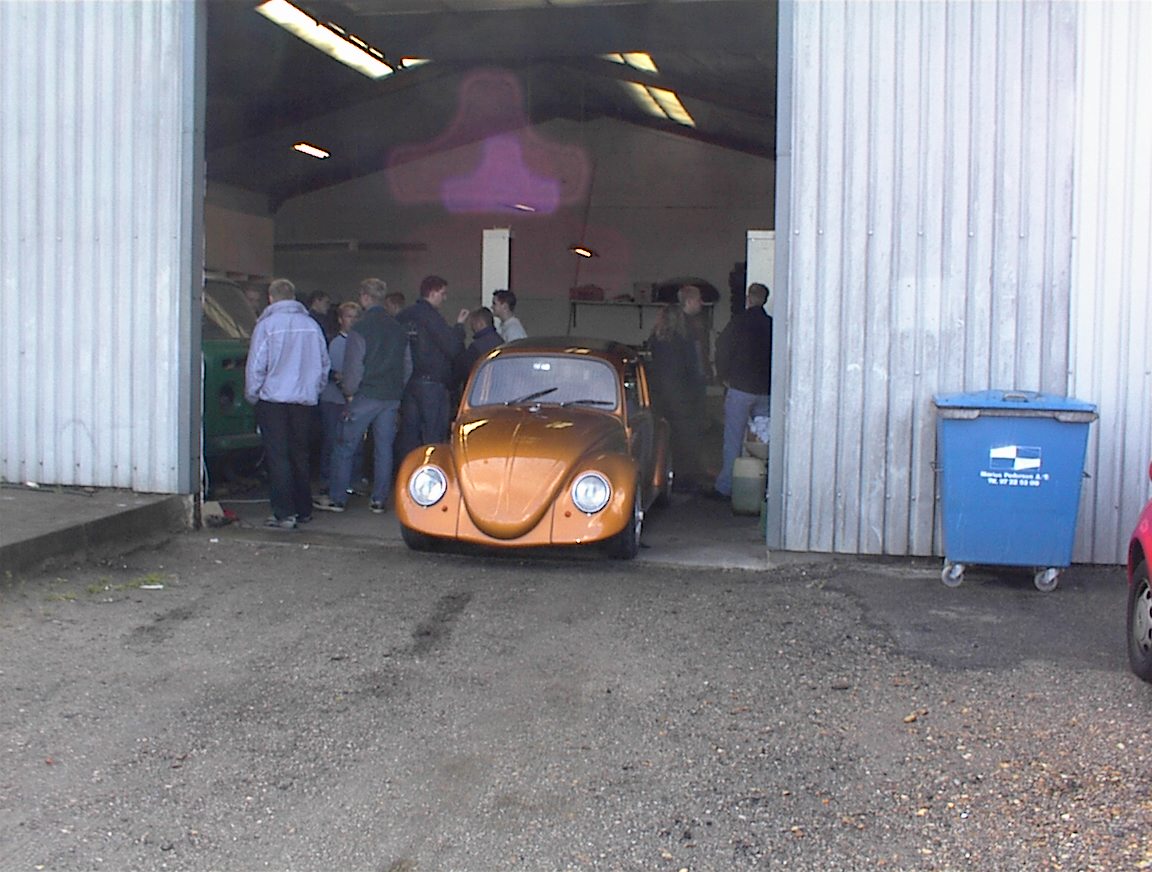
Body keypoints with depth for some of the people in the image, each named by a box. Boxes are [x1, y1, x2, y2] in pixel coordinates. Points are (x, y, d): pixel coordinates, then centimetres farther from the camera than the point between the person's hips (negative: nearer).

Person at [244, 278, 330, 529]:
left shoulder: (267, 325, -8)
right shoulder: (311, 325, 6)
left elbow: (255, 366, -8)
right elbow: (324, 365, 12)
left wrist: (251, 396, 5)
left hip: (273, 399, -4)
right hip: (304, 400, 4)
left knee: (278, 458, -1)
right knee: (300, 456, 15)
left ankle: (285, 514, -5)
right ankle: (304, 510, 20)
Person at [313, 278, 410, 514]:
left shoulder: (361, 328, -10)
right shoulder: (398, 329, 10)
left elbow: (354, 365, -12)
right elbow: (407, 364, 14)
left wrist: (349, 391, 1)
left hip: (366, 396, -5)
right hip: (391, 397, 6)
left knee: (345, 447, 4)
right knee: (384, 448, 8)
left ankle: (336, 497, 7)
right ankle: (380, 500, 8)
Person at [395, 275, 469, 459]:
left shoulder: (404, 316, 10)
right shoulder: (431, 316, -12)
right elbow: (452, 349, -14)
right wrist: (459, 325, -2)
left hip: (406, 382, 7)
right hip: (431, 383, -7)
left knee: (408, 434, 10)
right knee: (433, 437, -4)